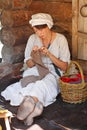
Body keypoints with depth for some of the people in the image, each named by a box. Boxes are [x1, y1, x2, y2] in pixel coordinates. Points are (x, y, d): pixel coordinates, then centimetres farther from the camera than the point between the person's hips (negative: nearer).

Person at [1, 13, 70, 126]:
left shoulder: (60, 39, -7)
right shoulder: (33, 38, 1)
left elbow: (64, 67, -8)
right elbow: (29, 65, 6)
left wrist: (49, 54, -22)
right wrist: (33, 55, -17)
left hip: (53, 73, -3)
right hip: (35, 71, 3)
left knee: (42, 83, -39)